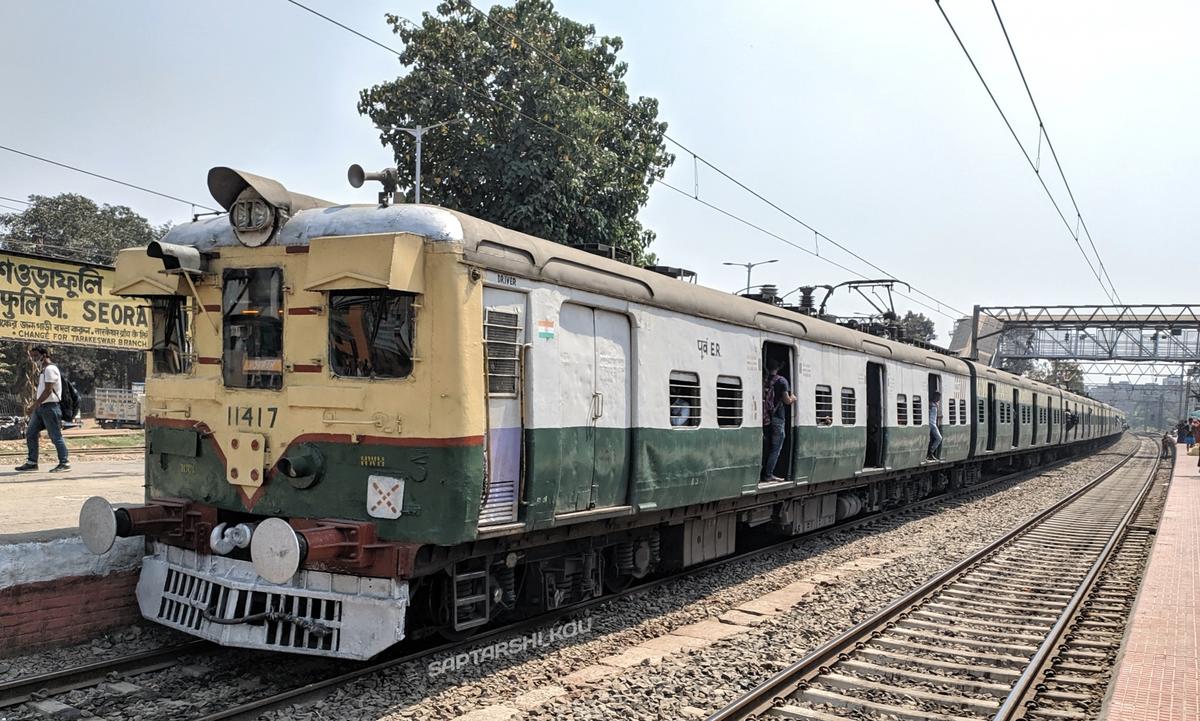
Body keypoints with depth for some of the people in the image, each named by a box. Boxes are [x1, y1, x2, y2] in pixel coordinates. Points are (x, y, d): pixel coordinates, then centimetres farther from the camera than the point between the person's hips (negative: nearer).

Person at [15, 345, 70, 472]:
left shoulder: (50, 369, -12)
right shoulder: (43, 370, 19)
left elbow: (48, 390, -19)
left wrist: (34, 406, -19)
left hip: (50, 406, -10)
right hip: (41, 407, 10)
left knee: (55, 436, -7)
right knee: (30, 433, 10)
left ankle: (64, 463, -3)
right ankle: (32, 462, 15)